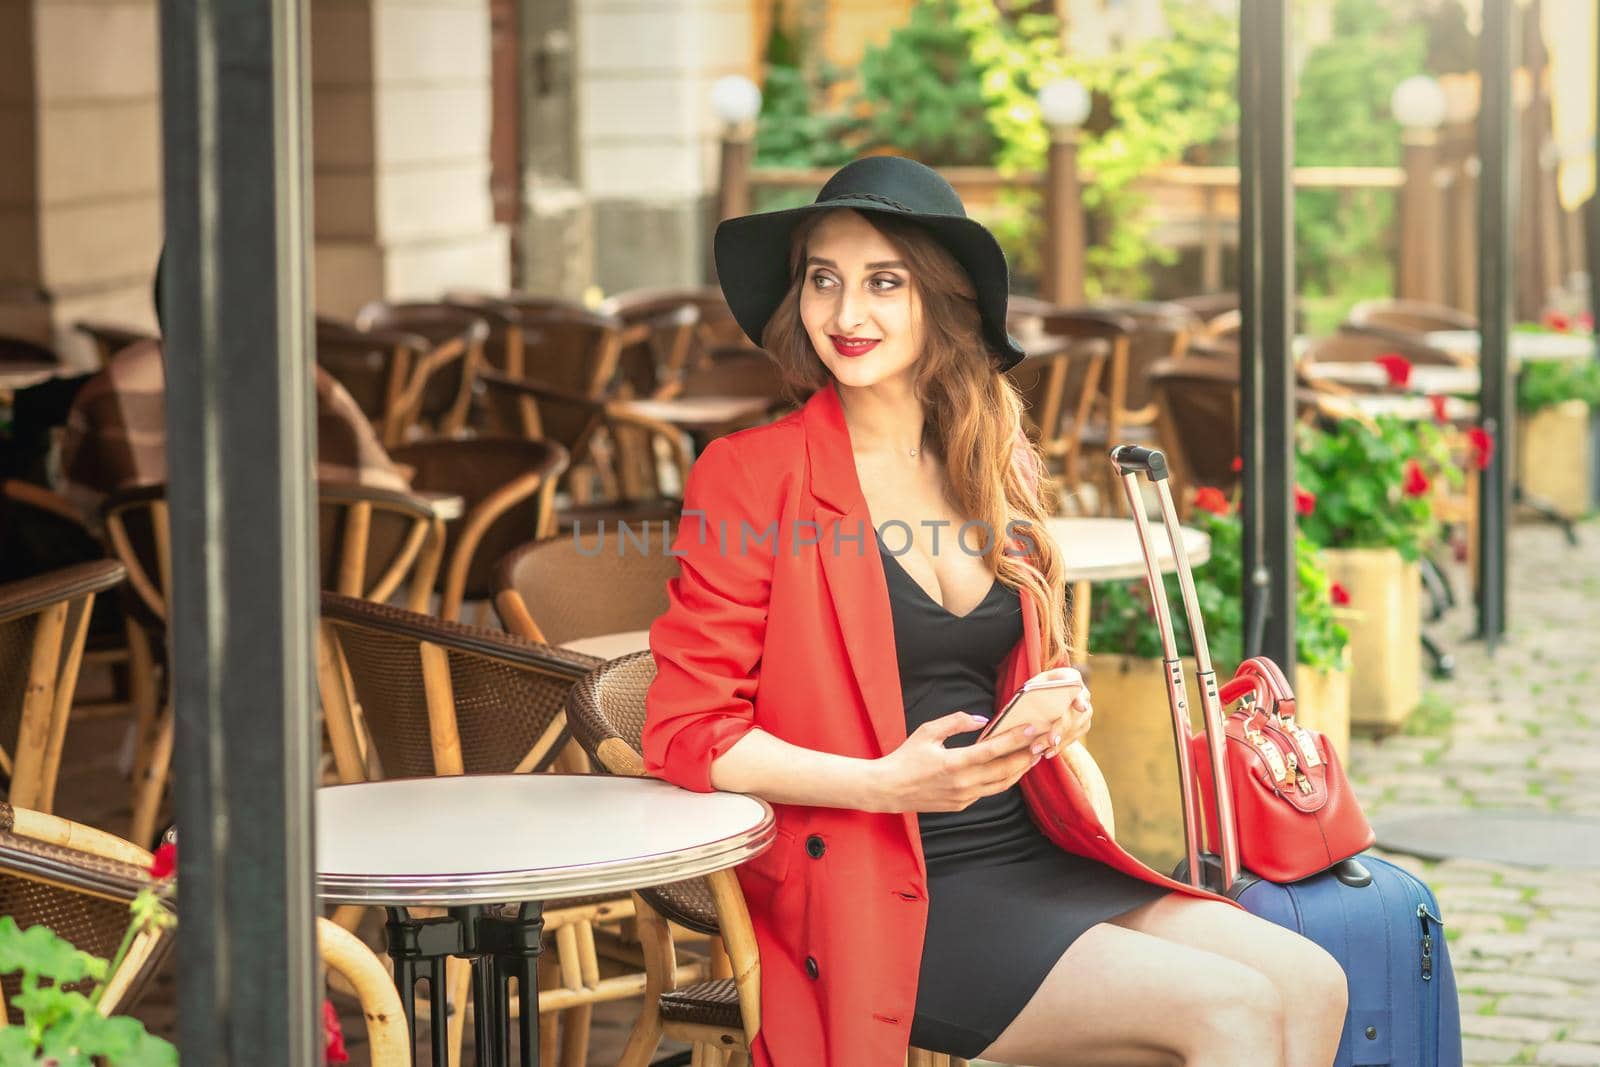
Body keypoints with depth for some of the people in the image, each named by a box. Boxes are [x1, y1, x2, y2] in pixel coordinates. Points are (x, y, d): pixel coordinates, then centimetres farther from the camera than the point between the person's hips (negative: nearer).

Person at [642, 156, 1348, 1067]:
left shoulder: (1000, 475, 14)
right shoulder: (751, 473, -5)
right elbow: (688, 731, -8)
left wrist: (1059, 709, 3)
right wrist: (886, 783, -21)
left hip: (1029, 853, 6)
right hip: (883, 894, -6)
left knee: (1311, 986, -13)